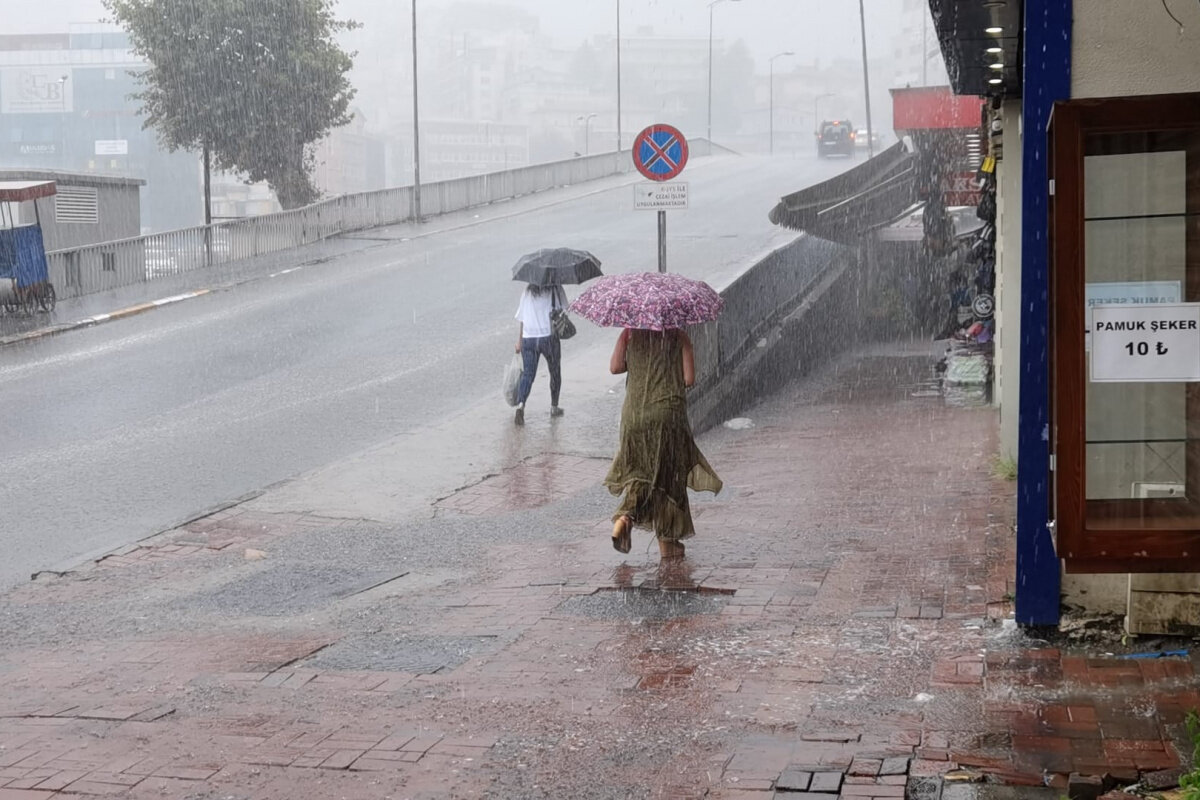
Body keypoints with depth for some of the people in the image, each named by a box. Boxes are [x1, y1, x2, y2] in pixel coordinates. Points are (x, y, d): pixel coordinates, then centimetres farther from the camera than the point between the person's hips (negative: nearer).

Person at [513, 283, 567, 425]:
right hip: (549, 337, -2)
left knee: (527, 374, 2)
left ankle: (520, 405, -21)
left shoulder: (527, 292, 8)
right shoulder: (555, 290, -3)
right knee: (555, 373, 19)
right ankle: (554, 407, 30)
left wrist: (519, 341, 13)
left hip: (528, 339, 2)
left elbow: (521, 318, 9)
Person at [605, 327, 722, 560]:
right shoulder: (679, 337, -2)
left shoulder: (630, 334, 2)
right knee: (669, 474, 9)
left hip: (634, 412, 2)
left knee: (640, 471, 17)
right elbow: (689, 379, -5)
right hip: (668, 410, -2)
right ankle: (667, 542, 14)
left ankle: (626, 516, -11)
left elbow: (615, 367, -3)